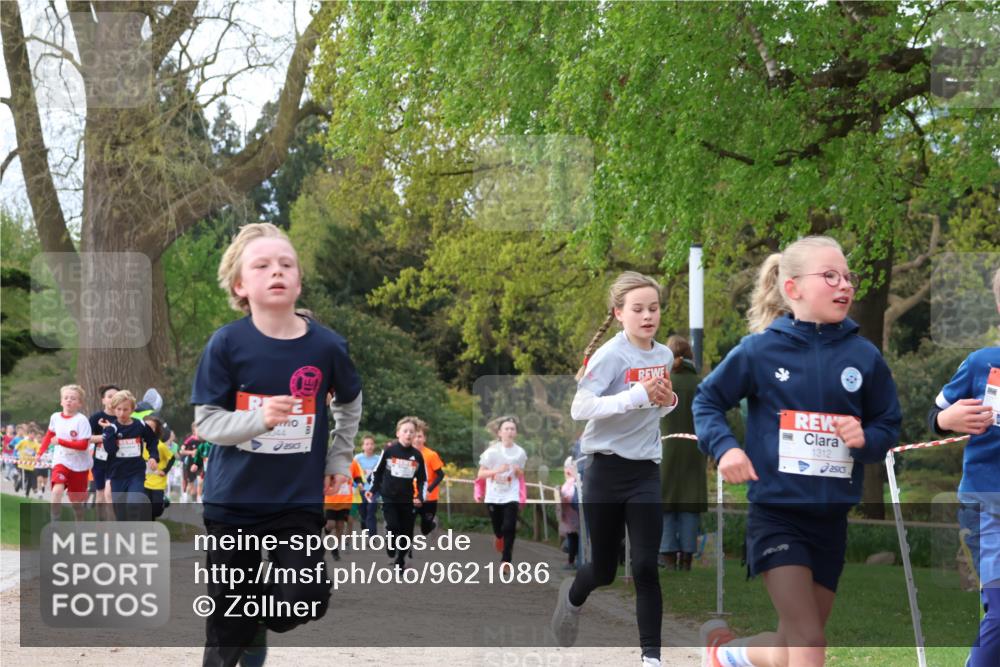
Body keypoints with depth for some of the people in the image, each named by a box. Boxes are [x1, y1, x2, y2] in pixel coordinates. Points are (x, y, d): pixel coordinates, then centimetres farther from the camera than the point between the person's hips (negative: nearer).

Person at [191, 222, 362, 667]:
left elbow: (349, 403, 15)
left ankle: (260, 629, 25)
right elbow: (207, 422, -12)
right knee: (228, 623, 5)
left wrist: (339, 458, 12)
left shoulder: (327, 346, -6)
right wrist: (260, 418, -28)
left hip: (300, 499, 1)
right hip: (233, 499, -1)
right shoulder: (227, 344, -11)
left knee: (306, 603, -9)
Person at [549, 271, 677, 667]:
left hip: (646, 473, 3)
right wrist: (637, 396, -33)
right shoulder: (610, 355, -15)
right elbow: (580, 408, -25)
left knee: (646, 567, -5)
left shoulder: (664, 355, 4)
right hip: (607, 471, -3)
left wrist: (668, 401, -4)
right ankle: (573, 596, 44)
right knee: (604, 570, 10)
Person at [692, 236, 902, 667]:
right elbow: (707, 400, 6)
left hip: (832, 517, 4)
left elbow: (889, 425, 9)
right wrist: (723, 447, -12)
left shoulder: (864, 356, -1)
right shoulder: (760, 350, -7)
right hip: (776, 512, -4)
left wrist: (866, 438, -13)